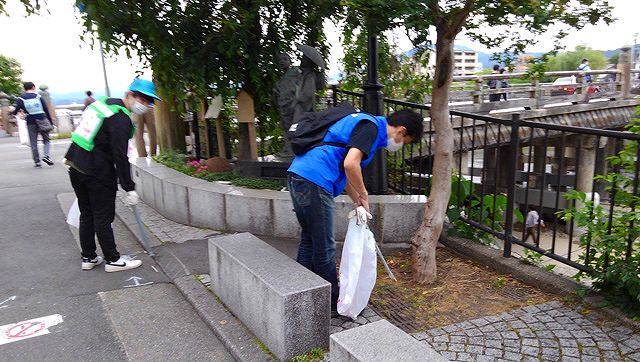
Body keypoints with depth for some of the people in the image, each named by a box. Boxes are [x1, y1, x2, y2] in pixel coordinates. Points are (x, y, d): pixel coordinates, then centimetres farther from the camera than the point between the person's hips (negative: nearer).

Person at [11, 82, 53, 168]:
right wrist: (51, 123, 6)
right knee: (46, 140, 11)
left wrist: (12, 112, 20)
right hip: (42, 121, 0)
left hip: (31, 123, 1)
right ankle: (46, 155, -11)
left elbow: (16, 111, -5)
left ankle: (37, 162, 9)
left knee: (33, 144, 8)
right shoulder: (38, 96, 2)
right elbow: (46, 110, 0)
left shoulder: (21, 99, 1)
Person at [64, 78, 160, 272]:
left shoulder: (103, 102, 10)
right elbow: (120, 157, -20)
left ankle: (88, 258, 28)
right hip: (97, 174, -9)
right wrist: (129, 188, -16)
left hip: (75, 167, 9)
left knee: (87, 215, 17)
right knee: (103, 218, 2)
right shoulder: (121, 119, -17)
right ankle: (113, 260, 14)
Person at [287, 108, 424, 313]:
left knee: (309, 241, 20)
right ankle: (332, 303, 17)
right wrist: (363, 196, -6)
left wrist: (358, 202, 19)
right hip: (314, 181, -10)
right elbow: (350, 164, -22)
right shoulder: (371, 127, -8)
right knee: (324, 248, 3)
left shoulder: (364, 123, 22)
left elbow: (344, 169, 25)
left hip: (298, 175, 10)